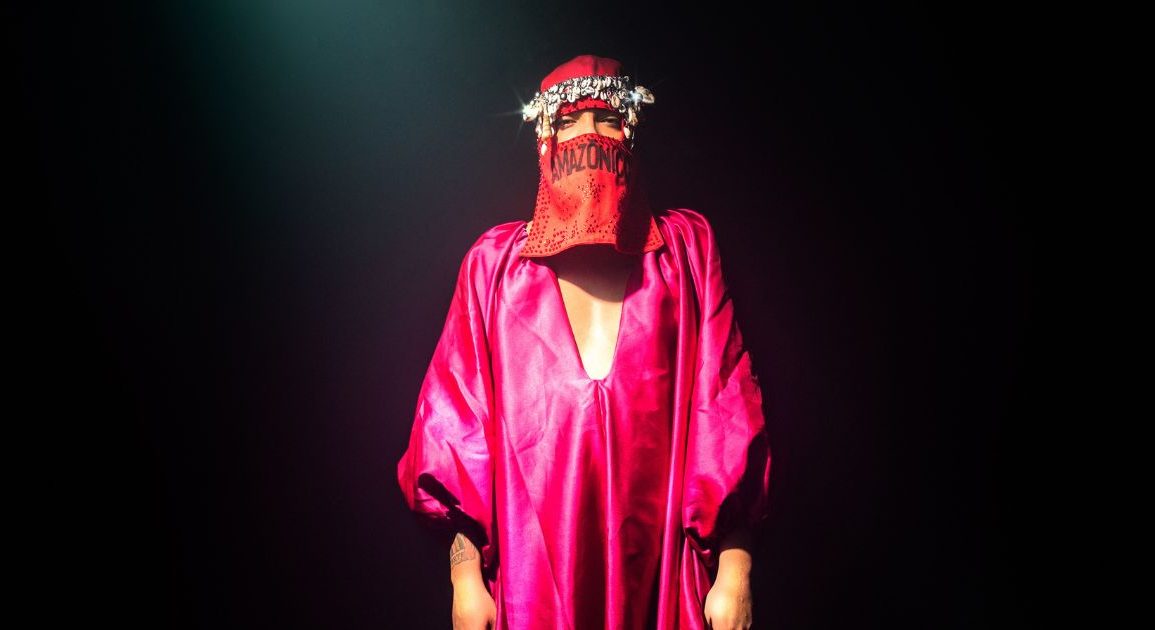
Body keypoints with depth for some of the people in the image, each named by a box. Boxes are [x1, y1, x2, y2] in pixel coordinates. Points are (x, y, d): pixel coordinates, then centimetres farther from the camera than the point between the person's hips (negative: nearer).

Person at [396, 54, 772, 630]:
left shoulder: (685, 246, 5)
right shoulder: (495, 261, 6)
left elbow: (724, 403, 1)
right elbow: (459, 411, 3)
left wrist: (735, 567, -4)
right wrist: (464, 572, -2)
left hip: (658, 560, 1)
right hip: (532, 566, 0)